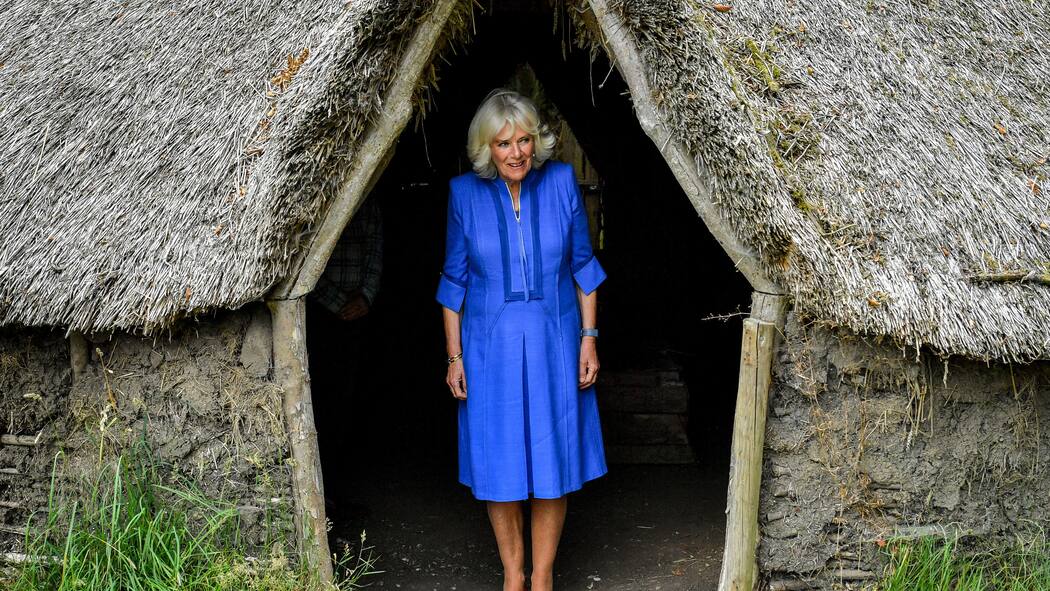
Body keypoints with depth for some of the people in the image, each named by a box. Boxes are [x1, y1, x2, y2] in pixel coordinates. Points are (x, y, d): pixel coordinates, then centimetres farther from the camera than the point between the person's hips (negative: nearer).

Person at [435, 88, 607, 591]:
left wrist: (589, 337, -1)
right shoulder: (465, 193, -5)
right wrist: (454, 356, 0)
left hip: (553, 343, 0)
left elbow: (583, 266, 4)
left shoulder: (561, 182, -5)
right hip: (490, 347, 0)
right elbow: (454, 280, 3)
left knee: (553, 459, 5)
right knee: (499, 462, 6)